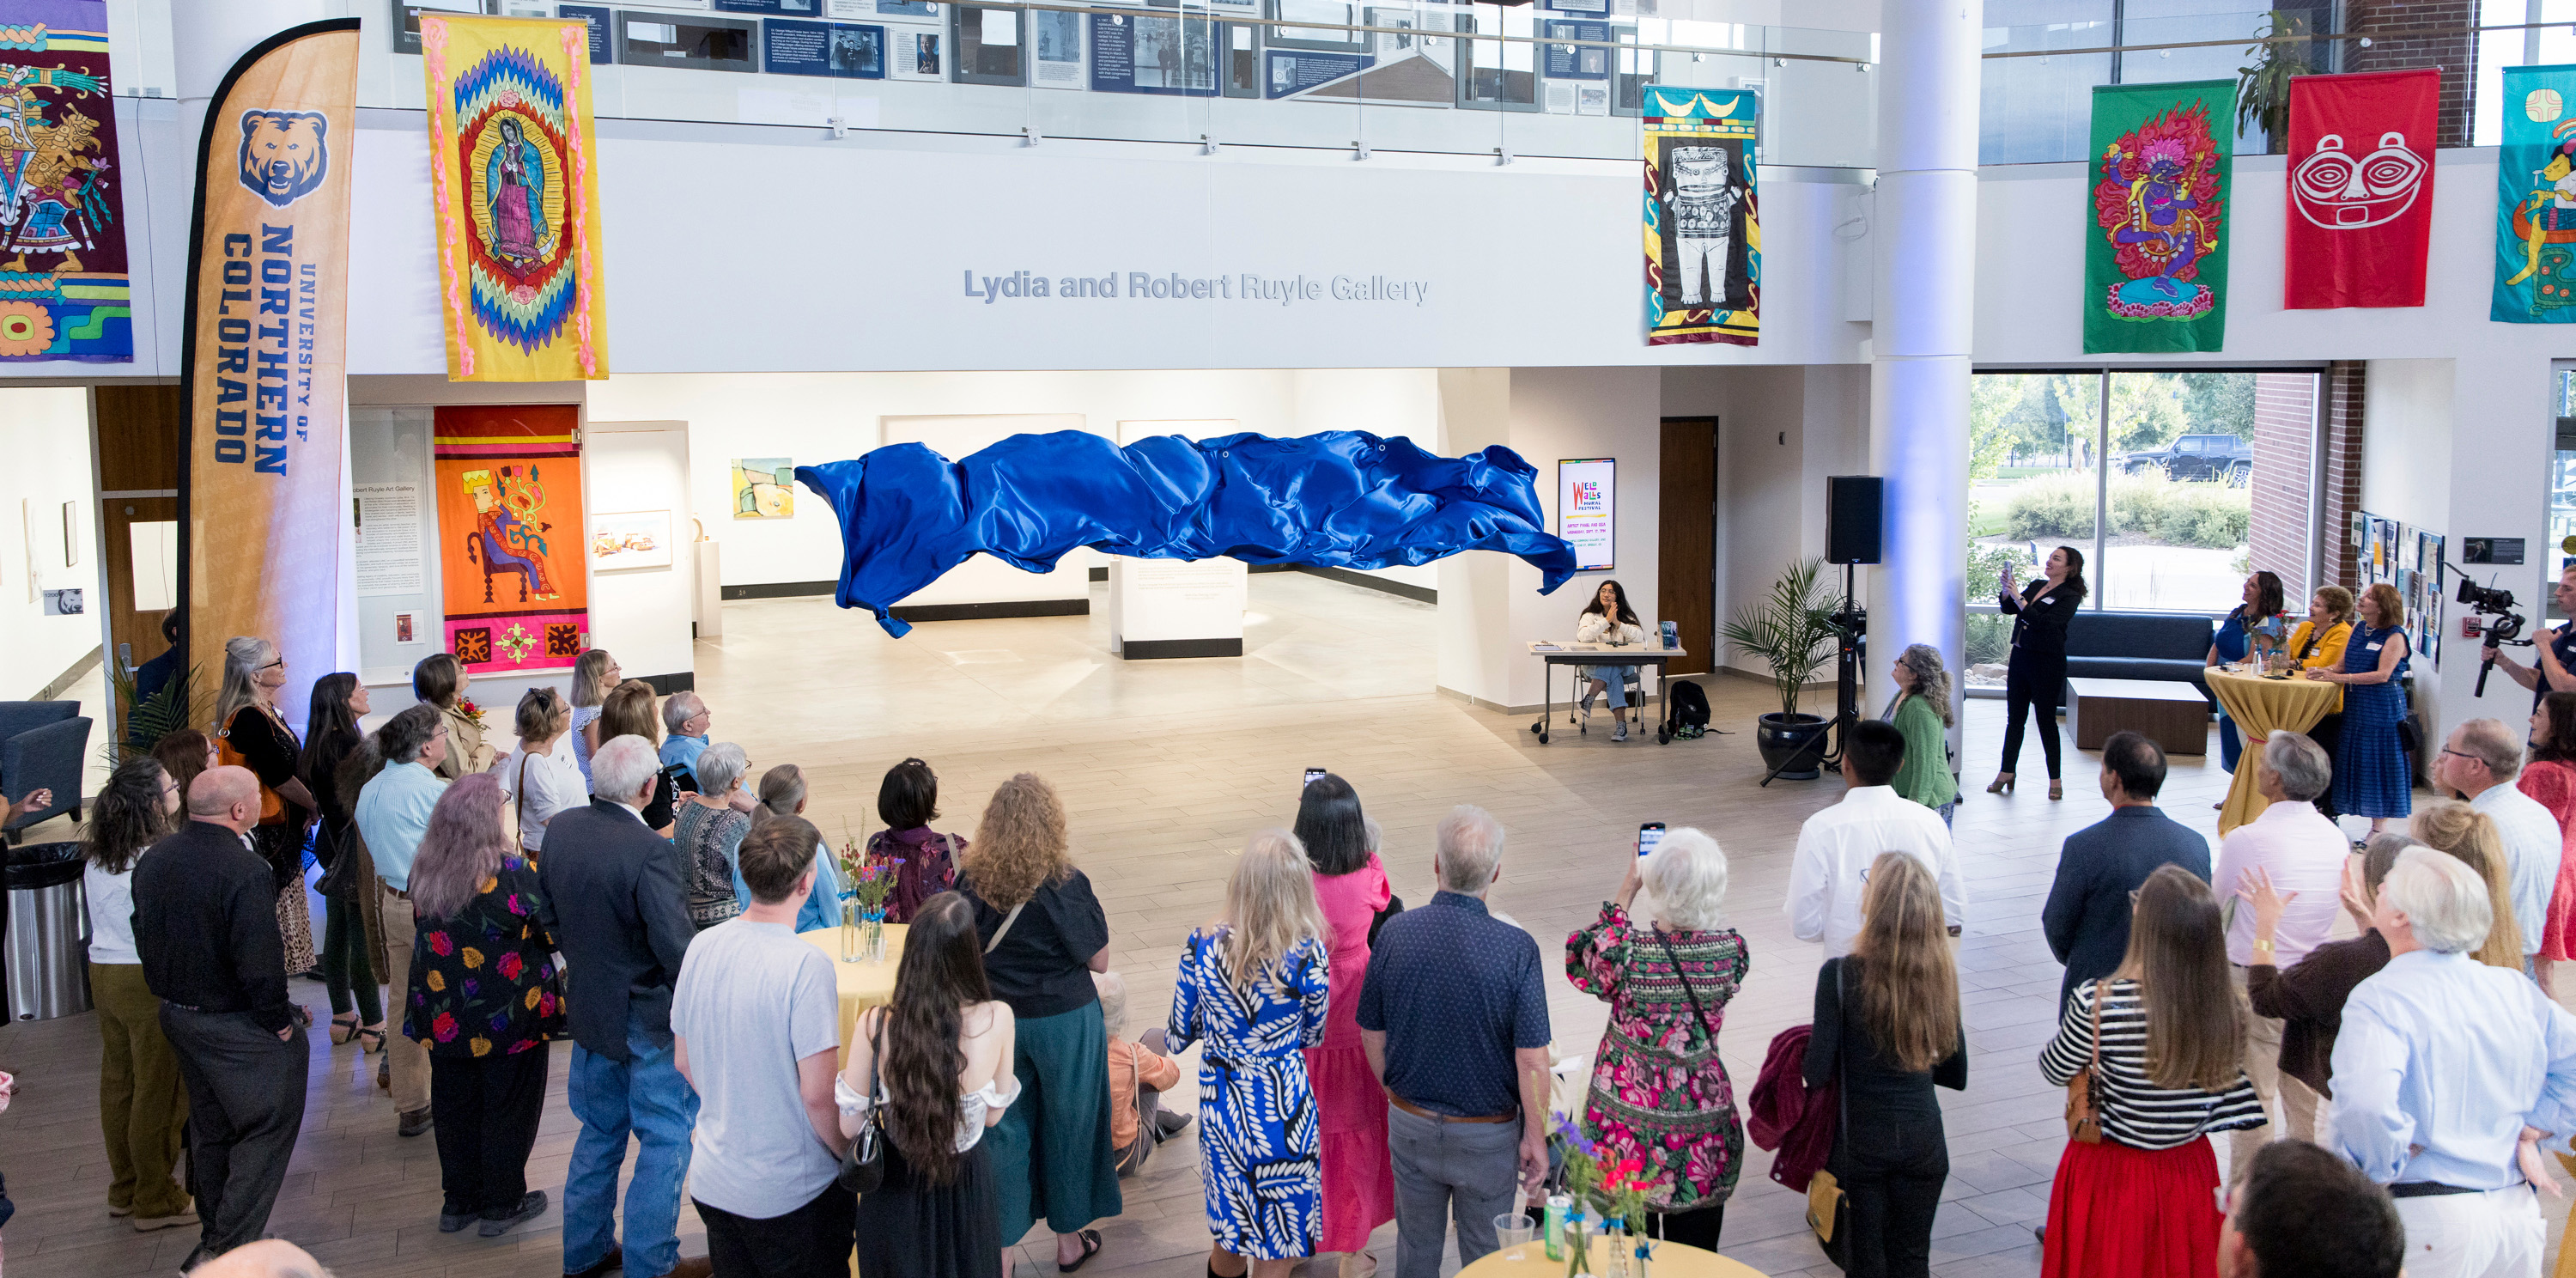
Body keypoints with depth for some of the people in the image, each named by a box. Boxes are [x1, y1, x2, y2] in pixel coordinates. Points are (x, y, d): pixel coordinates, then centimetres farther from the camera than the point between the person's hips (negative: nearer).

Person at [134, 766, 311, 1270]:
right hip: (238, 1028, -9)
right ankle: (231, 1251, 1)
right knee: (265, 1130, 3)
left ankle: (211, 1237, 38)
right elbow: (260, 964, -28)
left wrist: (173, 992, 20)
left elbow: (145, 937, 12)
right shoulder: (246, 870, -26)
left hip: (177, 1015, 9)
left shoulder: (153, 859, 1)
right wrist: (278, 1021, -14)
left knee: (208, 1127, 23)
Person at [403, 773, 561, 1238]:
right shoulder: (510, 873, -23)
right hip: (508, 1015, -5)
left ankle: (458, 1200, 30)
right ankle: (502, 1205, 21)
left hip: (445, 1015, 5)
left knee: (455, 1104, 18)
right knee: (508, 1106, 11)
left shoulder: (424, 870, -5)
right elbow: (552, 933, -15)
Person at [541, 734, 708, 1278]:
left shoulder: (560, 829, -4)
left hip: (587, 1006, 7)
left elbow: (548, 914, 9)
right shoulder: (650, 851, -27)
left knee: (600, 1131, 23)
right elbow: (677, 946, -27)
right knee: (666, 1139, 8)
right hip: (649, 1018, -7)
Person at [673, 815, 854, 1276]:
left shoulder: (702, 947, -4)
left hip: (711, 1183, 6)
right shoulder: (806, 966, -23)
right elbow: (818, 1095, -23)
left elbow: (684, 1062, 8)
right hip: (792, 1196, -6)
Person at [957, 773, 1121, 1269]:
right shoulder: (1066, 885, -20)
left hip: (996, 1020, 3)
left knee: (1004, 1130, 15)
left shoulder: (970, 881, -10)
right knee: (1066, 1126, 16)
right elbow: (1099, 960, -11)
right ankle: (1070, 1239, 33)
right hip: (1064, 1023, -2)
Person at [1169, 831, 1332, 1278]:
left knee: (1229, 1232, 24)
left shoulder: (1202, 946, -14)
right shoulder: (1308, 956, -20)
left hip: (1220, 1105, 3)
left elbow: (1178, 1037, -1)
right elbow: (1312, 1037, -3)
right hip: (1281, 1109, -3)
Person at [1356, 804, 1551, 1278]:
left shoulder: (1396, 933, -13)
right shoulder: (1516, 948, -22)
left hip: (1411, 1125, 3)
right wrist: (1535, 1137, -6)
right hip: (1488, 1133, -2)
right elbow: (1532, 1061, -19)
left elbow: (1372, 1036, -2)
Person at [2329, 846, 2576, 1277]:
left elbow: (2365, 1103, -31)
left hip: (2427, 1219, -6)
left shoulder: (2378, 999, -17)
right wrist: (2531, 1130, 9)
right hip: (2519, 1213, 6)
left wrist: (2377, 1173, -15)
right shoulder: (2516, 990, 4)